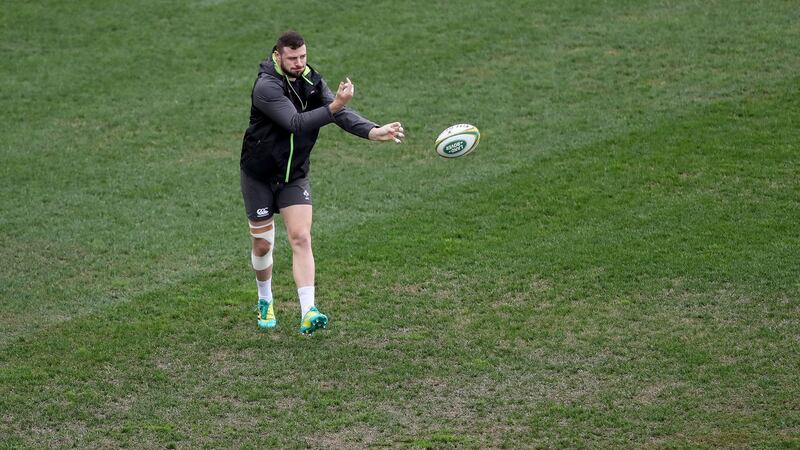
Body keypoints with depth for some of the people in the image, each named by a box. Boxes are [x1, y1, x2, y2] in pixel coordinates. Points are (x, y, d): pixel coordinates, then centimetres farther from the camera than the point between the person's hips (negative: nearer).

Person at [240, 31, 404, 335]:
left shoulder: (312, 81, -3)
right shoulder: (266, 86, -23)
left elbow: (341, 113, -13)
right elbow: (296, 123, -33)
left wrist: (374, 131, -30)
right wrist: (335, 106, -44)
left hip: (295, 175, 4)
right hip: (259, 175, -4)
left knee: (301, 239, -11)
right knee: (263, 244, 7)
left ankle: (308, 314, -19)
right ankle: (265, 301, 35)